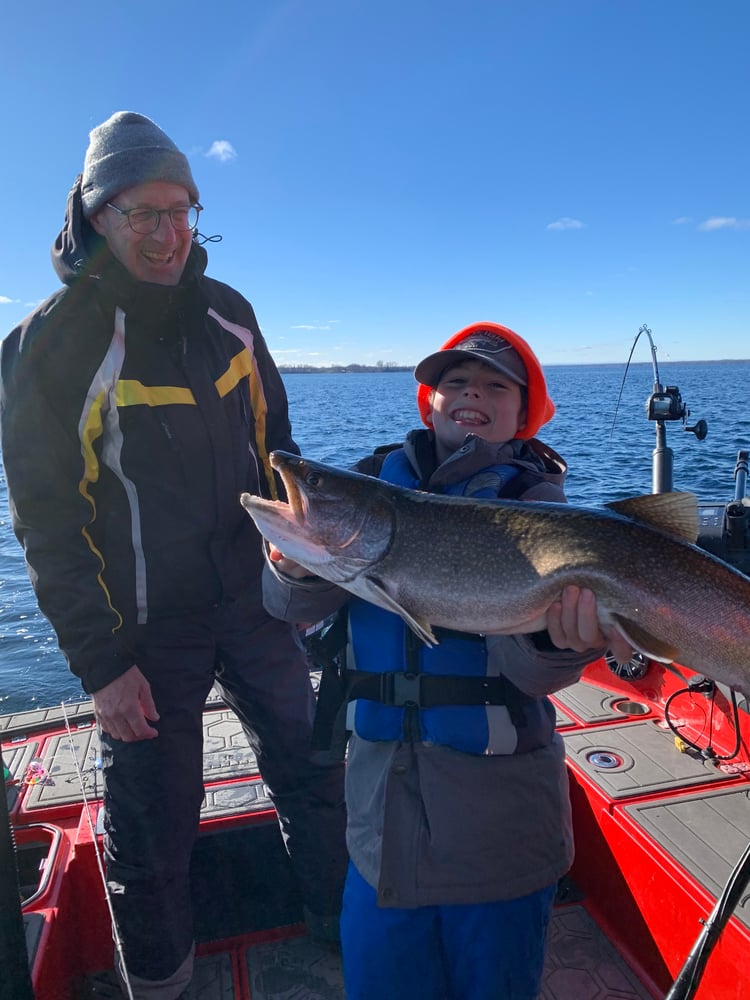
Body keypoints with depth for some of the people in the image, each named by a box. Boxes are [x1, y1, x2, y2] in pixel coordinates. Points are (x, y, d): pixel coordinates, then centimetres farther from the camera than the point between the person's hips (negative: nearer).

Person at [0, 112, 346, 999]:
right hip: (145, 631, -4)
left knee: (317, 777, 17)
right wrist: (101, 661, -12)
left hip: (258, 603, 5)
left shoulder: (227, 313, 4)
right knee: (151, 830, 11)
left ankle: (345, 926, 44)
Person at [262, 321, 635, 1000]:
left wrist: (560, 640, -40)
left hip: (497, 810, -2)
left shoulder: (531, 495, -7)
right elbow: (298, 606, -7)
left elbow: (530, 669, -18)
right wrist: (298, 567, -28)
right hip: (382, 788, 3)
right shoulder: (376, 480, 1)